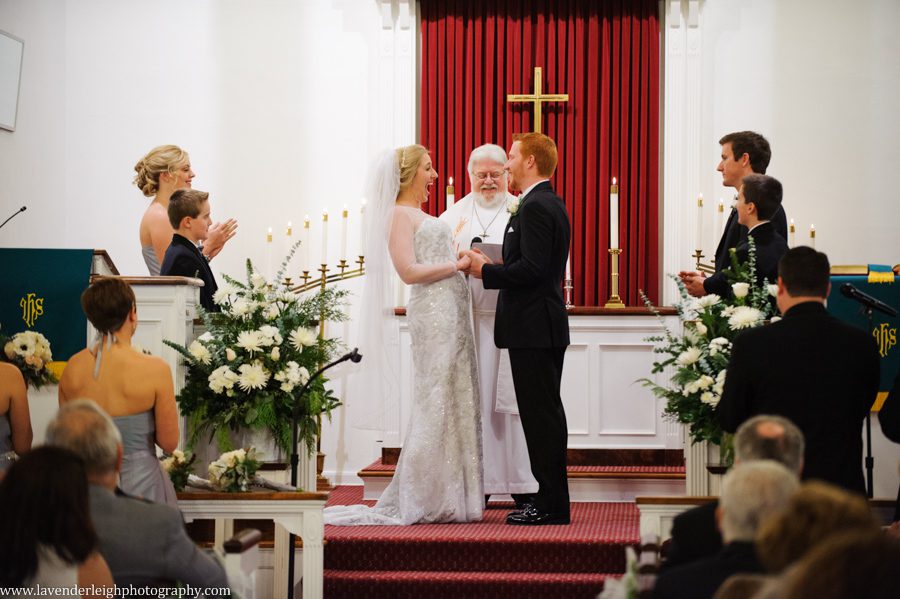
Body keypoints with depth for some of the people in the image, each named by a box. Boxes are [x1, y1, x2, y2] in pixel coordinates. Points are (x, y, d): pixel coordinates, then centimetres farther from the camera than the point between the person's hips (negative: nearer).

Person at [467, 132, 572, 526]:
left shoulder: (535, 206, -15)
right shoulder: (551, 204, 18)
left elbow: (532, 268, -24)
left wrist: (485, 271, -12)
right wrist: (491, 267, 13)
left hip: (533, 329, -11)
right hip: (545, 328, 11)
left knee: (541, 415, -7)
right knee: (545, 414, 13)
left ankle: (551, 505, -4)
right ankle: (551, 500, 18)